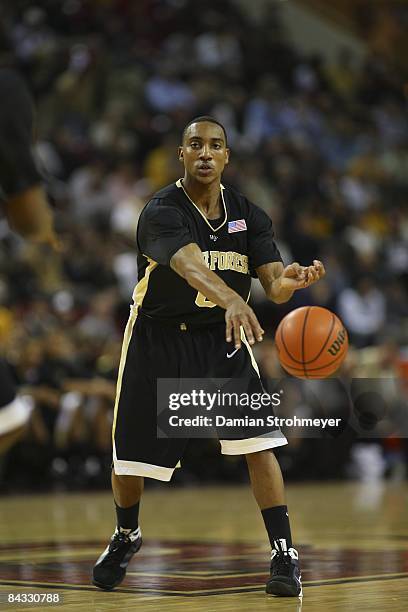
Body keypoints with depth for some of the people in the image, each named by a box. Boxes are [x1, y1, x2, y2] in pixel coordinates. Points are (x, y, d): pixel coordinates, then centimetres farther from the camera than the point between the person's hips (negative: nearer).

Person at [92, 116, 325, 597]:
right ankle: (126, 537, 34)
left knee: (257, 443, -15)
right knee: (129, 455, 5)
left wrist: (292, 279, -38)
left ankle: (284, 554, -9)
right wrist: (233, 300, -59)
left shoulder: (248, 214, -5)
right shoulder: (162, 211, -20)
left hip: (222, 337, 2)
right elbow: (191, 266, -40)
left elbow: (273, 286, -13)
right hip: (158, 337, -2)